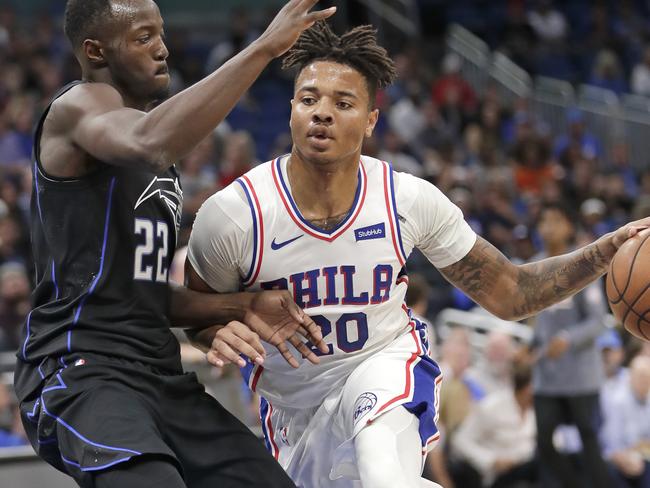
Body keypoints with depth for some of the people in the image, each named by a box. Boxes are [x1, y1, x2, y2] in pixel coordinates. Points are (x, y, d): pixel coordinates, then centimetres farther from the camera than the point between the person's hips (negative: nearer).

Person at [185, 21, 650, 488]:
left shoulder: (410, 200, -14)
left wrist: (608, 250, -18)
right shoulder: (231, 214, -19)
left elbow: (508, 294, -4)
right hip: (293, 404, 2)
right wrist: (219, 335, -25)